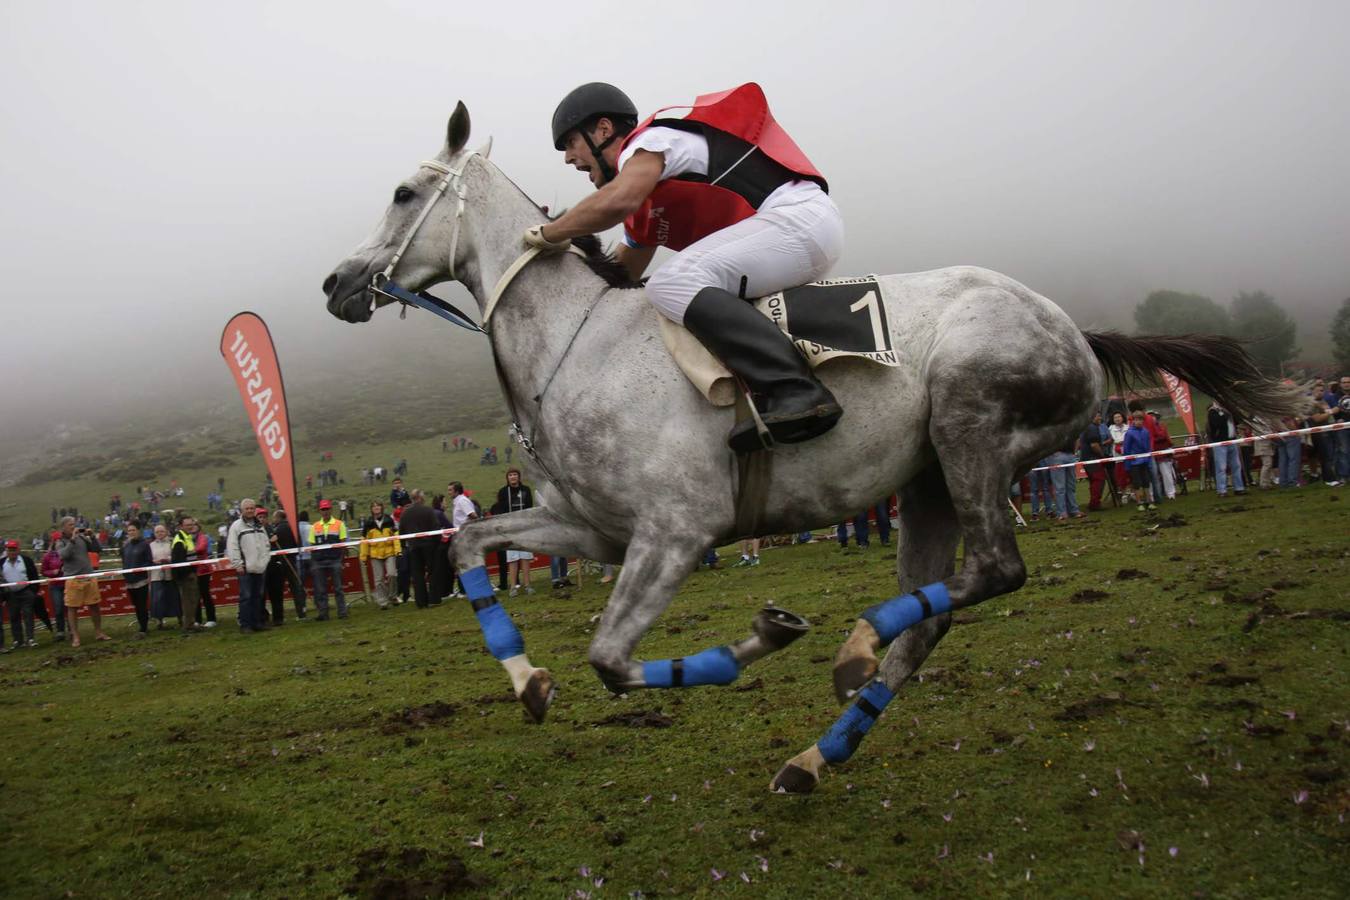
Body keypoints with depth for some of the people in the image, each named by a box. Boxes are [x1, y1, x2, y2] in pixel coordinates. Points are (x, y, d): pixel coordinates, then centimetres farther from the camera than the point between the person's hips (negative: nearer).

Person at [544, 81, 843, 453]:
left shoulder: (648, 142, -3)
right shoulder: (643, 208, 25)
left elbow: (618, 200, -23)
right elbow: (622, 276, 30)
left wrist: (548, 234, -11)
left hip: (801, 217, -11)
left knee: (673, 282, -26)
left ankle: (796, 391, -38)